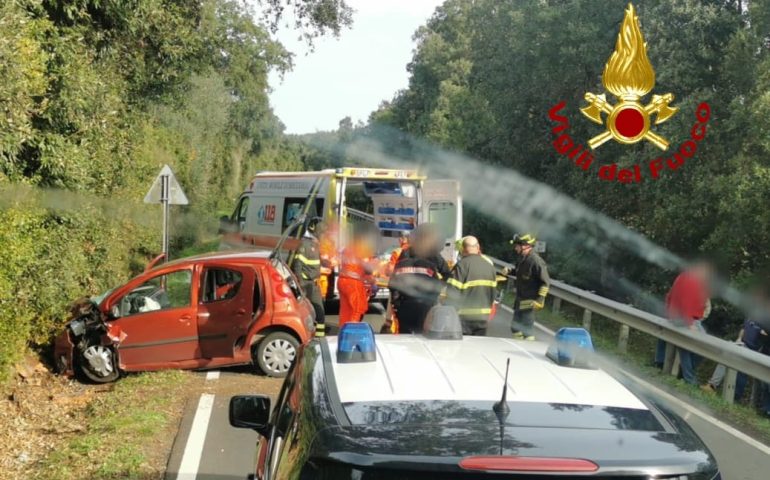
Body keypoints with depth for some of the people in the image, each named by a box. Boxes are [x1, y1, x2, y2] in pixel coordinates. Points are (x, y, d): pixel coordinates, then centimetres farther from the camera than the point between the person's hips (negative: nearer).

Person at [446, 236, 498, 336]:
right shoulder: (490, 266, 7)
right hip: (483, 317, 6)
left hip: (464, 317, -6)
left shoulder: (462, 265, -14)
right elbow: (492, 292, 14)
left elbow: (452, 293, -17)